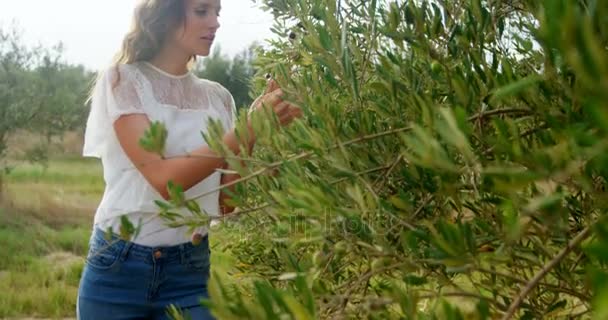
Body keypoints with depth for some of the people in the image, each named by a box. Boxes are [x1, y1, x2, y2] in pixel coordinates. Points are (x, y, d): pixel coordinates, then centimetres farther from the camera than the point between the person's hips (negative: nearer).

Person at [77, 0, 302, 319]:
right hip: (119, 268, -3)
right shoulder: (122, 80, -8)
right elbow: (164, 180, -21)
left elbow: (226, 203, 0)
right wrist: (247, 131, -23)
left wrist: (256, 134, -11)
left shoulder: (217, 97, 4)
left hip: (190, 271, 3)